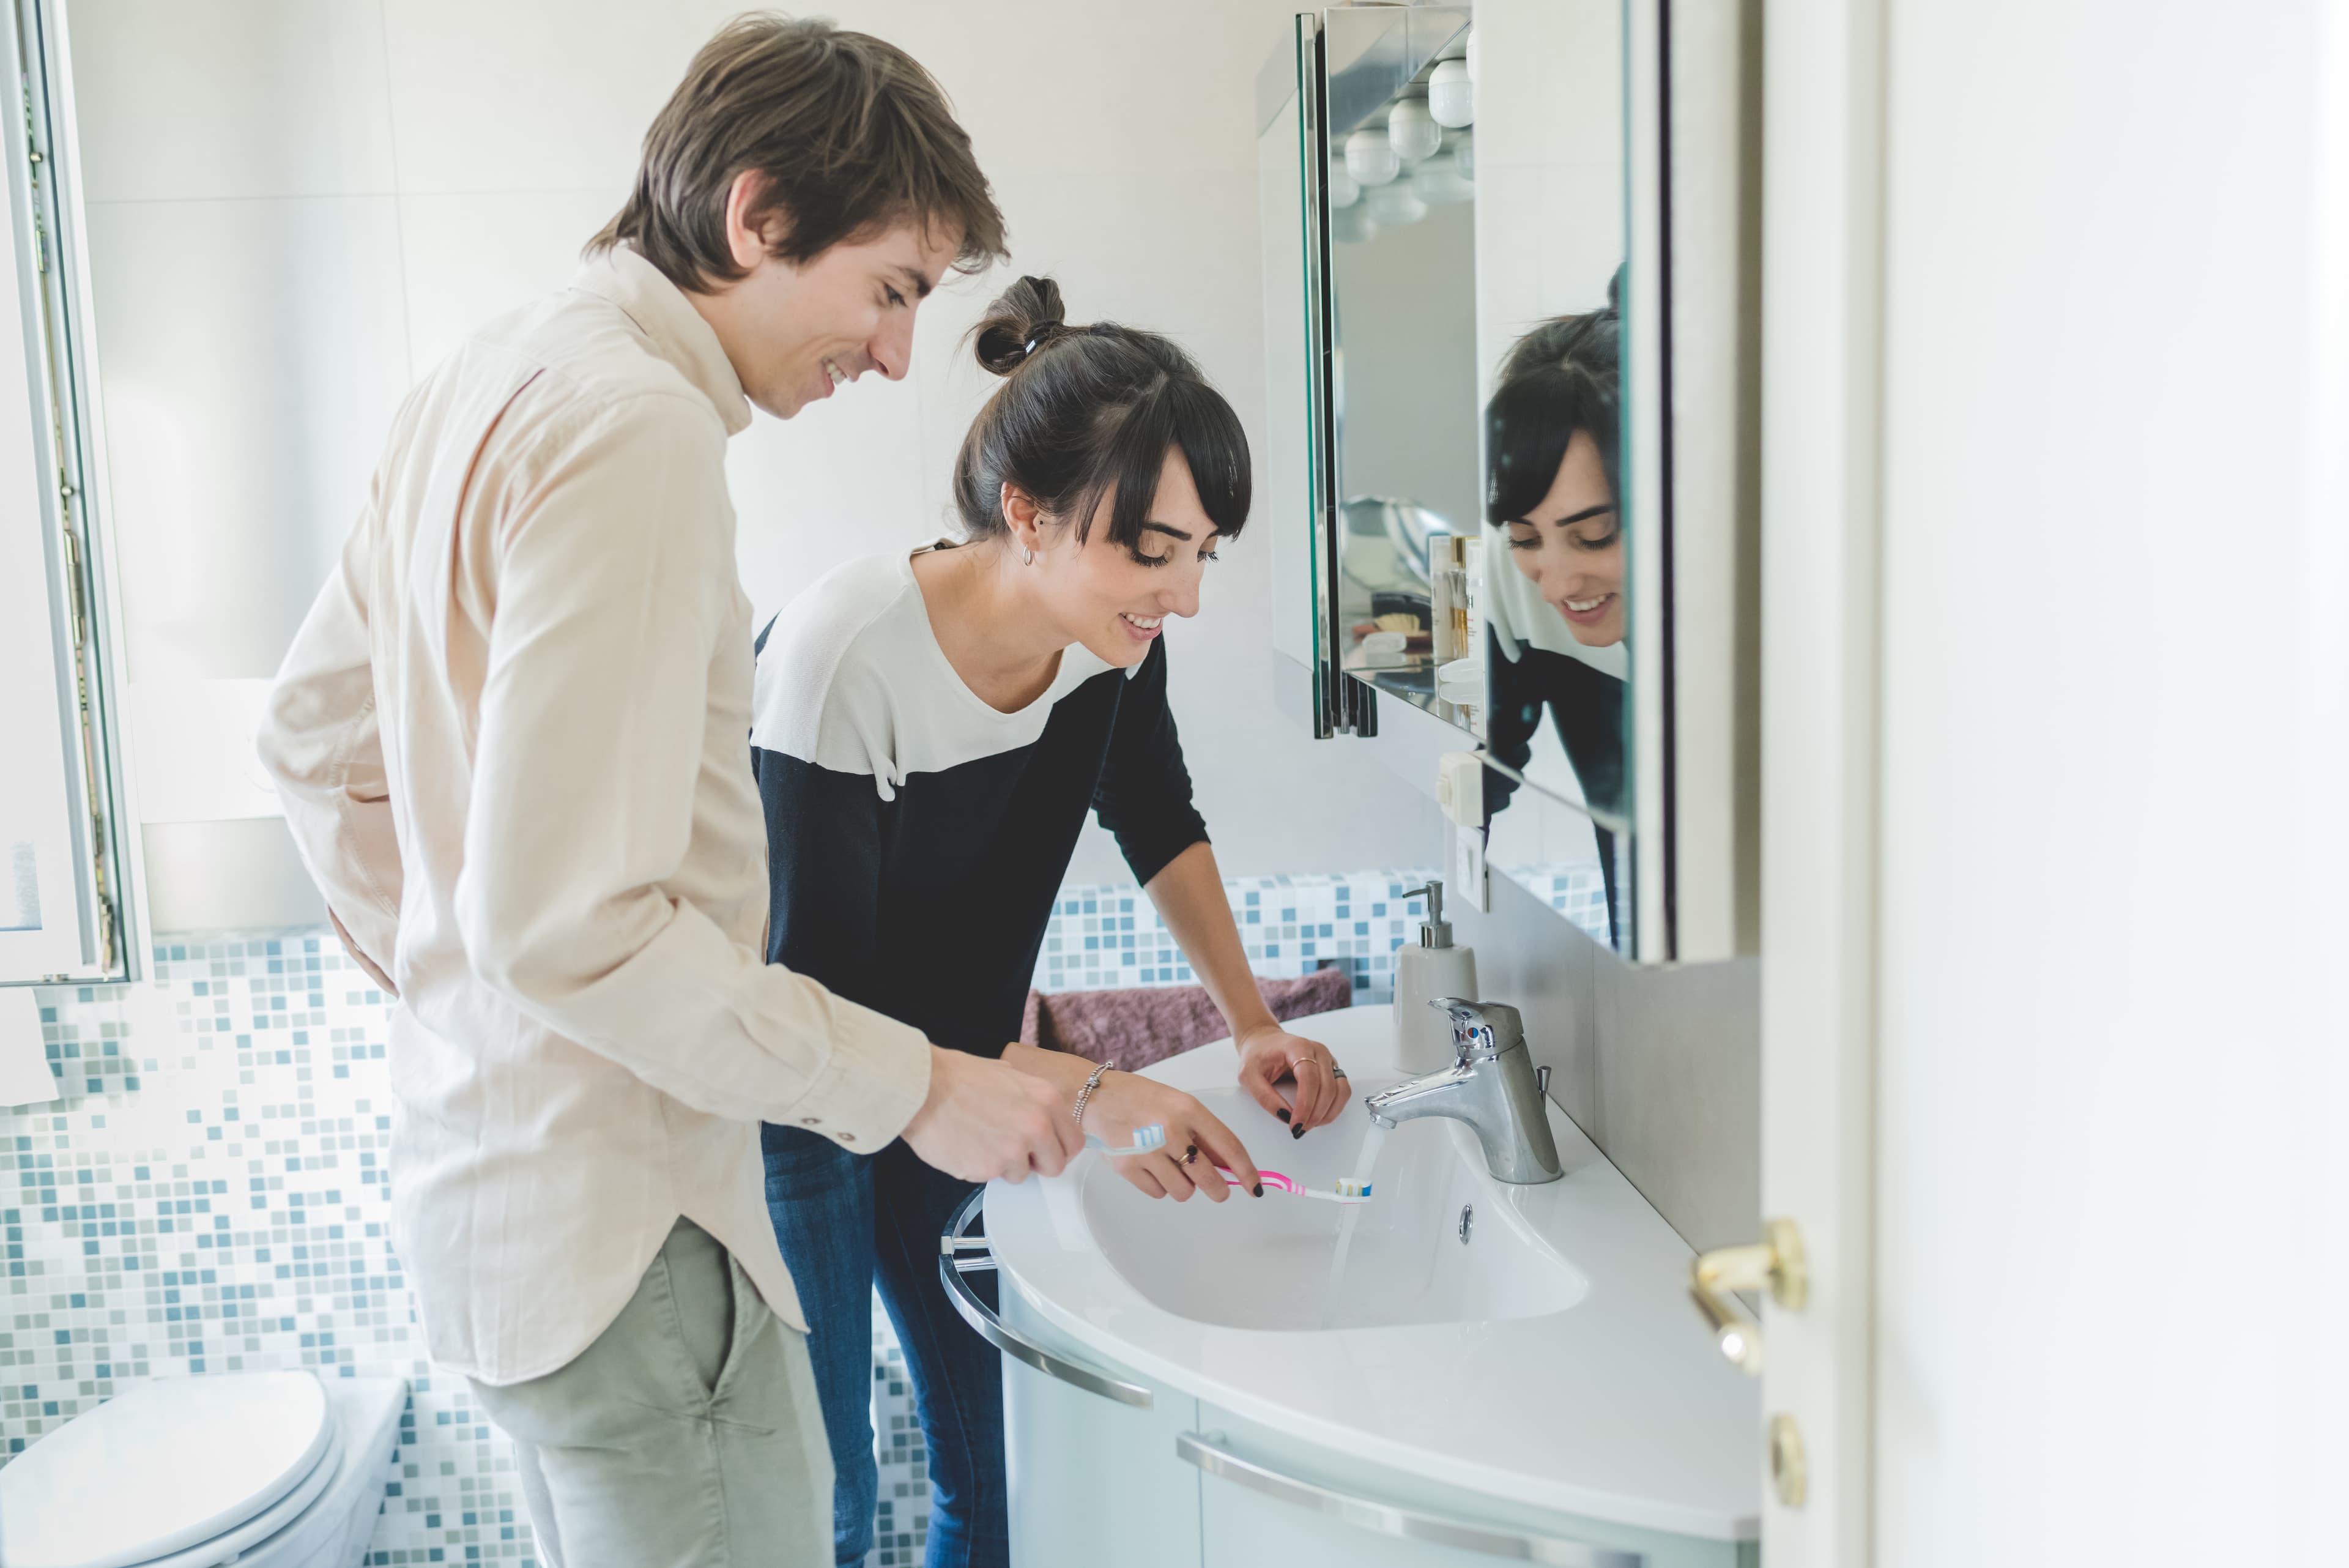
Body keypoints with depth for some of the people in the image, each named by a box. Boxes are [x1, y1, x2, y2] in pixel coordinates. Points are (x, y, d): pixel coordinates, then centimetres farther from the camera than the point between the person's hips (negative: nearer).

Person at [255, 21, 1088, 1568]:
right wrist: (910, 1087, -20)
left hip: (484, 1177, 10)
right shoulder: (635, 427, -22)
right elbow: (574, 924, -27)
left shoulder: (492, 377, 9)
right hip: (619, 1232, -10)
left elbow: (313, 732, 18)